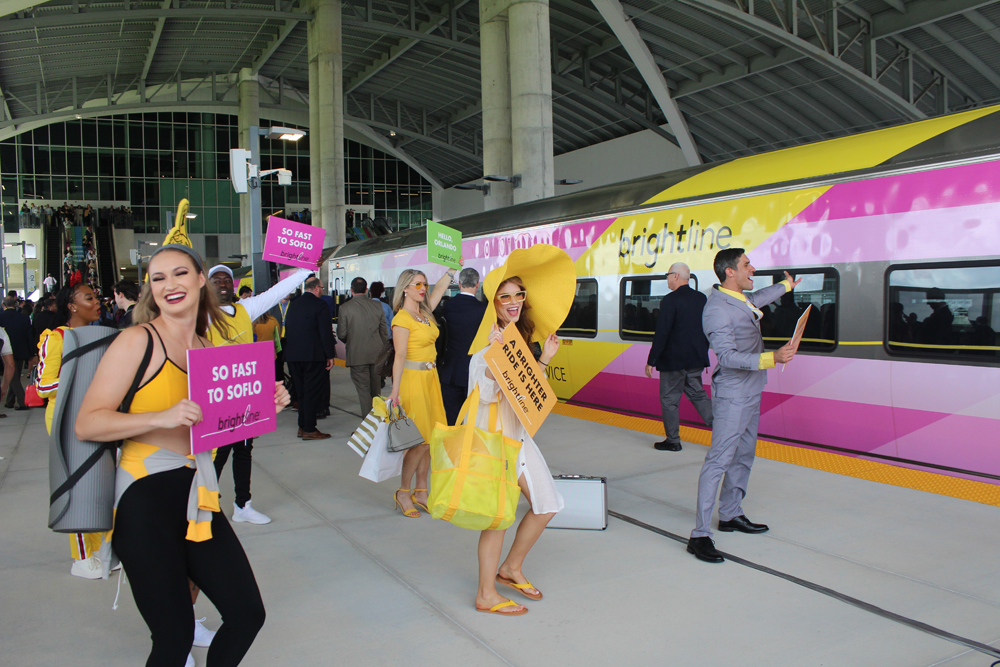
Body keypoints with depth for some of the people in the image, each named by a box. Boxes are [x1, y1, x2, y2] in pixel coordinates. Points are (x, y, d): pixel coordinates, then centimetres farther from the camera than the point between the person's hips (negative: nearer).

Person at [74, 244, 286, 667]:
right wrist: (164, 417, -25)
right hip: (147, 496, -6)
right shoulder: (138, 340, -6)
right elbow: (87, 424, -13)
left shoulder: (210, 347, 12)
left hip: (199, 494, 6)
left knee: (248, 615, 8)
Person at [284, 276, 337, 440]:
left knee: (301, 391, 15)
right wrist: (330, 355, -9)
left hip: (293, 355, 7)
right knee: (312, 392, -1)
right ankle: (309, 430, 2)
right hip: (313, 356, -7)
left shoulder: (293, 305, 9)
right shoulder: (319, 305, -12)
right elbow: (326, 332, -14)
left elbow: (289, 329, 16)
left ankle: (302, 426, 21)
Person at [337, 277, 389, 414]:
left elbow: (341, 334, -6)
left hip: (357, 354, -4)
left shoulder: (345, 307, -9)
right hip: (377, 353, 4)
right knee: (376, 389, 16)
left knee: (363, 389, 1)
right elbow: (385, 333, 7)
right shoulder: (377, 306, 2)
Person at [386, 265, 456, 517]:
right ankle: (403, 492, 8)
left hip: (430, 378, 8)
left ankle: (421, 491, 19)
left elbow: (441, 287, 23)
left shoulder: (426, 312, 11)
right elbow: (399, 357, -17)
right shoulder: (402, 319, -11)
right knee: (419, 440, -7)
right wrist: (394, 392, -20)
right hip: (412, 380, -8)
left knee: (429, 438, 9)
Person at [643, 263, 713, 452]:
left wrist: (651, 361, -13)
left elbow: (661, 333, -18)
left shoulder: (670, 300, -15)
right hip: (696, 359, 7)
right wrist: (702, 353, 22)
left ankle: (672, 441, 13)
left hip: (673, 359, -7)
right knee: (697, 394, 18)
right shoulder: (701, 298, 6)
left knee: (669, 399, 5)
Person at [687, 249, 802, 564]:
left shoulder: (742, 299, 11)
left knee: (743, 456, 17)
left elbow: (758, 298, 36)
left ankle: (730, 515, 30)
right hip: (732, 396, -10)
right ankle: (699, 535, -12)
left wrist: (786, 285, 53)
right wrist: (772, 358, -34)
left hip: (751, 393, 10)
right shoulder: (717, 309, -20)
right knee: (719, 460, -13)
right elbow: (728, 357, -27)